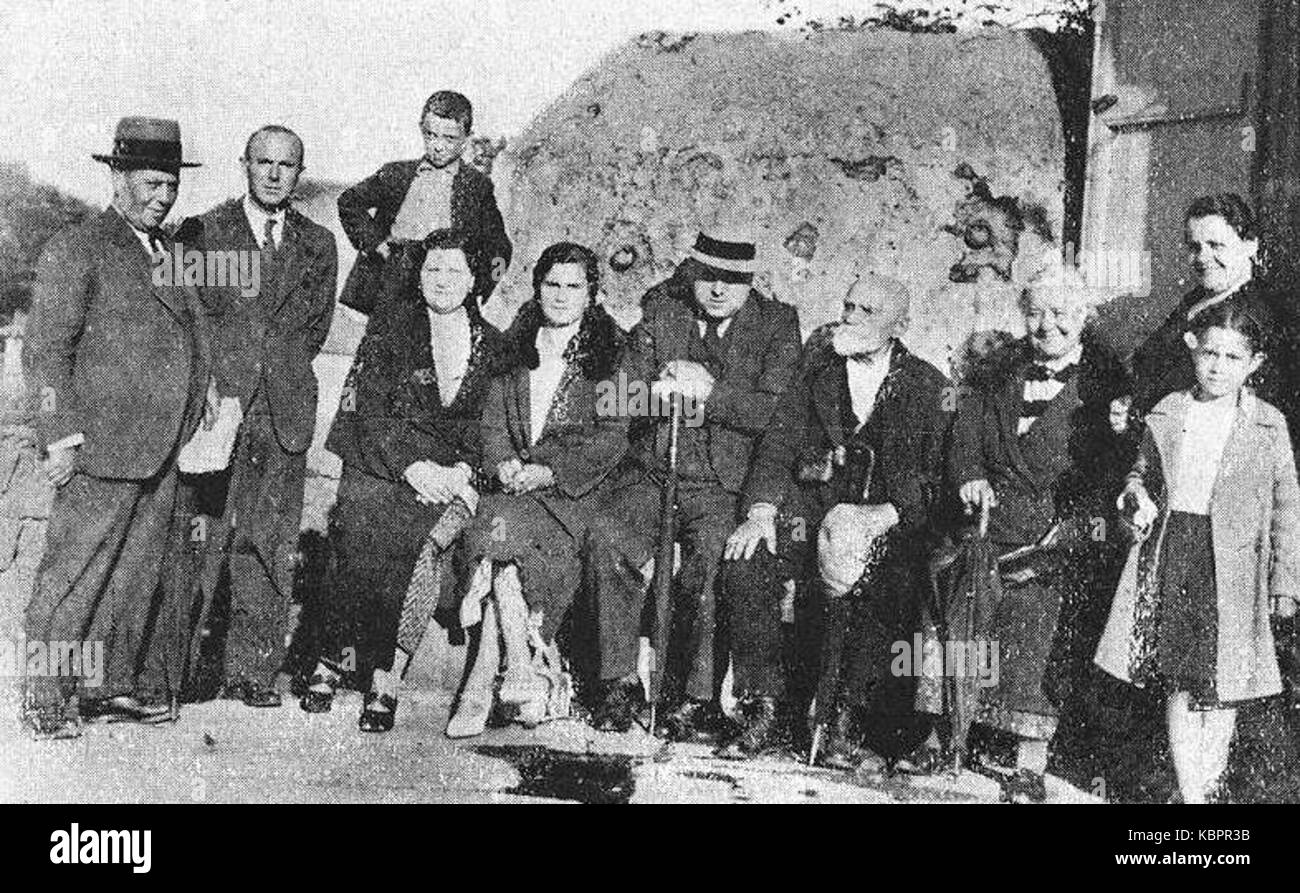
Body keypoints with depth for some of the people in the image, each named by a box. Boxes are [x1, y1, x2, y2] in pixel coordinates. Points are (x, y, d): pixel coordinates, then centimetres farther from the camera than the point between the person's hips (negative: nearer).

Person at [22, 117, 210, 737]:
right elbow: (46, 351, -8)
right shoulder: (75, 251, -4)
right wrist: (61, 437, -14)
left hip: (163, 450, 7)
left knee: (142, 569, 11)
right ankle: (46, 699, 6)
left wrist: (203, 409, 15)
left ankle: (117, 684, 22)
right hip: (102, 443, -7)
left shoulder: (171, 254, 19)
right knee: (75, 574, -3)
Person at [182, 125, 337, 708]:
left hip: (285, 412, 3)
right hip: (217, 404, -2)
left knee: (272, 545, 2)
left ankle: (253, 672, 8)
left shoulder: (317, 245, 14)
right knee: (205, 538, -5)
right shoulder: (203, 232, 6)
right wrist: (217, 382, 0)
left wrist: (278, 369, 7)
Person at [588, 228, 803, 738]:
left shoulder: (777, 324, 5)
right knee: (609, 543, -23)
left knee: (711, 558, -28)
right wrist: (667, 391, -16)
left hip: (724, 485, -2)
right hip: (651, 471, 2)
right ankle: (618, 684, -10)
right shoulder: (660, 310, 11)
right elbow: (625, 395, 5)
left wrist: (709, 392, -15)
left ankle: (696, 699, -13)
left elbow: (778, 410, -7)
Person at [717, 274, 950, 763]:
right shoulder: (817, 369, 12)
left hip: (889, 526, -2)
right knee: (745, 564, -25)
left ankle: (846, 718, -19)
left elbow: (934, 478, -2)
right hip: (810, 513, 3)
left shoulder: (927, 386, 5)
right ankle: (767, 713, -17)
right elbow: (779, 445, 6)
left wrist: (884, 515, -20)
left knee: (890, 587, -34)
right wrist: (761, 511, -12)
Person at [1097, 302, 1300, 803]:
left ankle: (1211, 783, 21)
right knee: (1177, 682, 1)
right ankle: (1190, 792, 8)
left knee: (1221, 685, 3)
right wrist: (1136, 497, -2)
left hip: (1228, 566, -2)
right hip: (1169, 556, 2)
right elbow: (1143, 472, 21)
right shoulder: (1167, 414, 7)